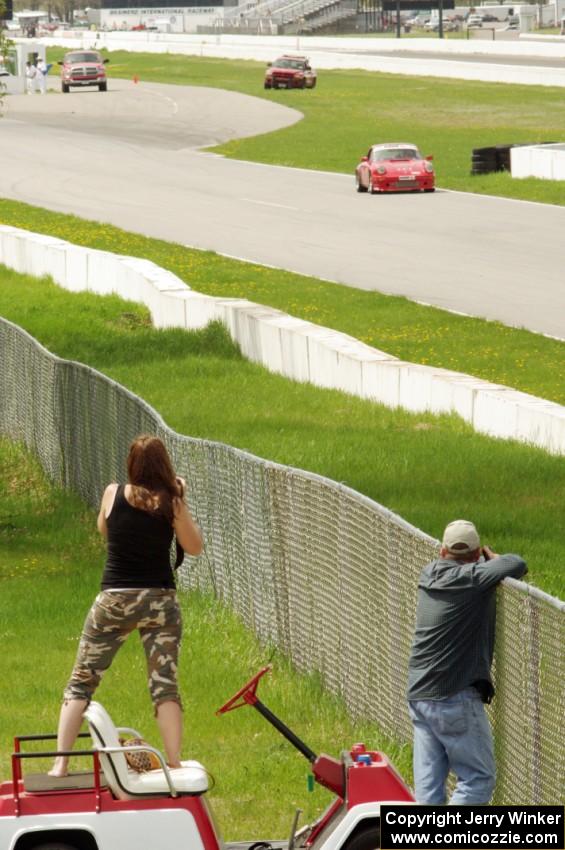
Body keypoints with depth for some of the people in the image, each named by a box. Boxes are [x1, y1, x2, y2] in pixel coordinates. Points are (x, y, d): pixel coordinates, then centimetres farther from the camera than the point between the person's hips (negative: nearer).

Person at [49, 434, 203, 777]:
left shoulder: (114, 493, -3)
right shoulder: (171, 503, -7)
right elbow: (195, 547, 6)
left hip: (114, 599, 0)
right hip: (160, 600, 0)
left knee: (81, 683, 7)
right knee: (165, 686, 4)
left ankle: (60, 765, -1)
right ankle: (175, 766, -2)